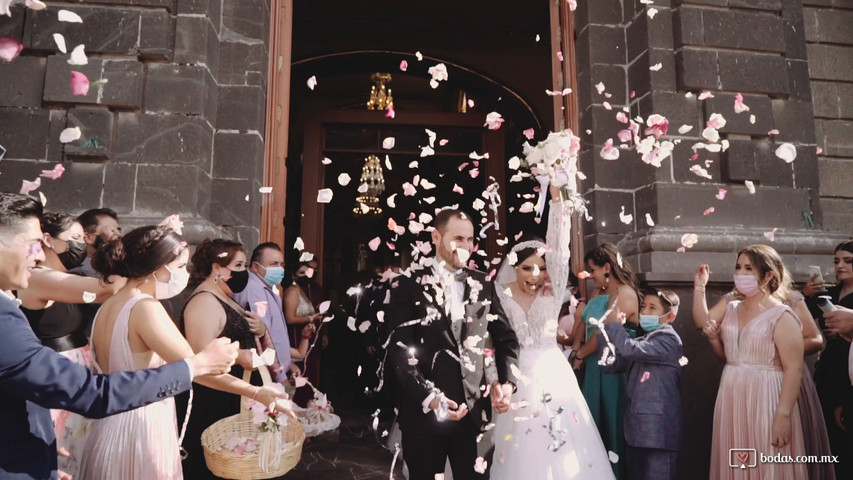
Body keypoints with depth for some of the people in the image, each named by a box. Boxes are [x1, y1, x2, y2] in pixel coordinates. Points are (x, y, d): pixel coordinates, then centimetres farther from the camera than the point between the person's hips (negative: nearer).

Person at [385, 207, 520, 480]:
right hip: (423, 411, -3)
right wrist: (428, 397, -19)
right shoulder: (408, 285, -4)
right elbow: (399, 349, -10)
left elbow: (506, 338, 11)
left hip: (473, 410, 3)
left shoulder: (482, 286, 8)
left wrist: (507, 382, -5)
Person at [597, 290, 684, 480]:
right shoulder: (641, 342, 16)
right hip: (636, 427, 8)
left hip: (659, 430, -8)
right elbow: (610, 365, 9)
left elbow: (631, 349, -24)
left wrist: (612, 323, -13)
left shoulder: (668, 339, -9)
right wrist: (605, 332, -2)